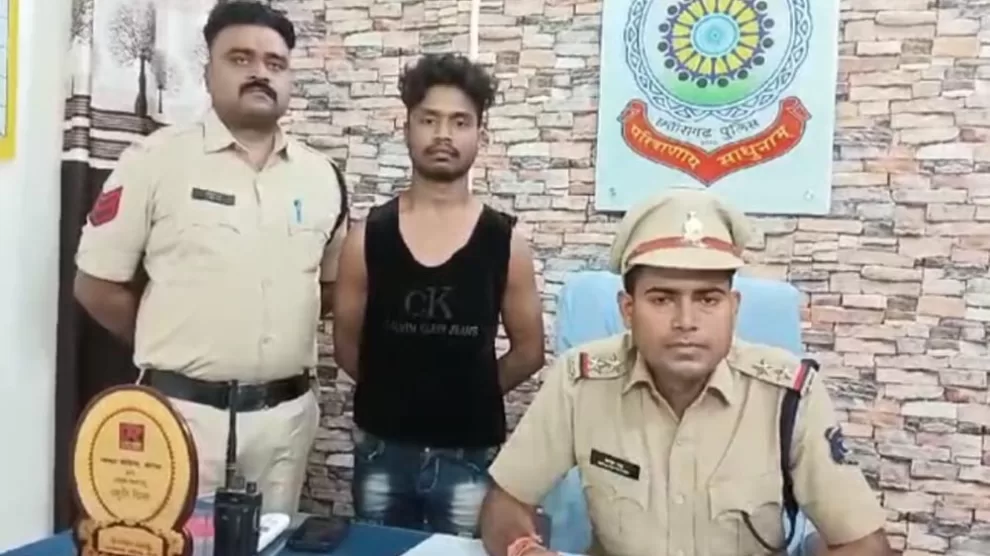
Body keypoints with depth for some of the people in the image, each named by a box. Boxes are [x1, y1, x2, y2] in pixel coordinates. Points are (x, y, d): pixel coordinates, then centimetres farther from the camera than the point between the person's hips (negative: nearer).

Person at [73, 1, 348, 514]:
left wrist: (283, 338, 6)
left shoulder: (321, 176, 6)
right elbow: (95, 284, -2)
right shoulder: (156, 159, -6)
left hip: (287, 412, 4)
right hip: (183, 409, -3)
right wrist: (174, 347, 4)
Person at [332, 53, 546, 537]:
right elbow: (347, 345, 5)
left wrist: (469, 393, 6)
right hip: (382, 450, 1)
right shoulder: (367, 237, -4)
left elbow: (529, 350, 3)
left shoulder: (506, 242, -6)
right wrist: (393, 393, 10)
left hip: (470, 455, -1)